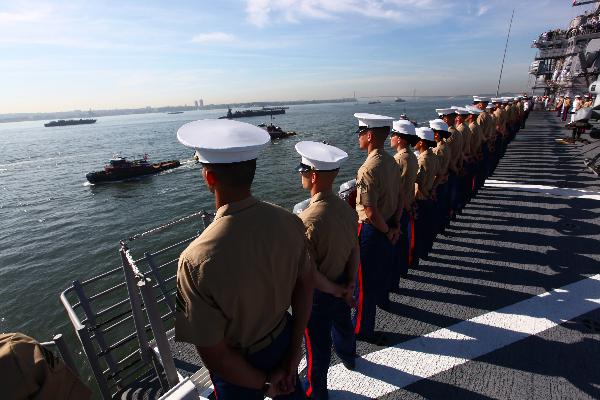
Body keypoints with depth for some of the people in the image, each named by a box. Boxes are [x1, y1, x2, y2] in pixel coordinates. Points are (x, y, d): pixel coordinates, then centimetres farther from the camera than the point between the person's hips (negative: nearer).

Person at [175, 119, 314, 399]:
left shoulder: (196, 260, -35)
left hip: (238, 369, -3)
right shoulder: (289, 222, -22)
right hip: (283, 341, 3)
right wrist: (294, 351, 2)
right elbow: (305, 286, -10)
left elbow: (213, 355, -25)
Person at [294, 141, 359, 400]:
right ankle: (348, 357, 64)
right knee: (342, 322, 34)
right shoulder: (347, 208, -13)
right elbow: (355, 249, -6)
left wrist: (337, 290, -13)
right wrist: (349, 285, -3)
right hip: (342, 283, 7)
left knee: (317, 343, 18)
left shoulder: (306, 221, -34)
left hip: (319, 292, -6)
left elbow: (308, 272, -27)